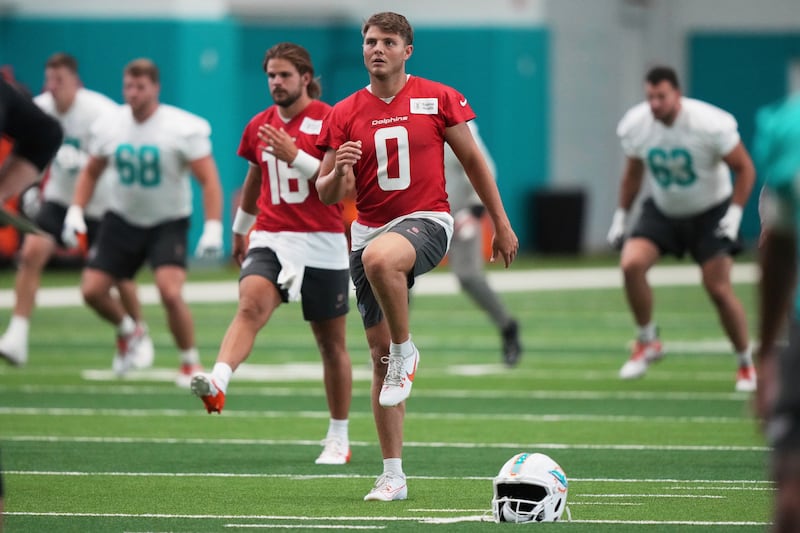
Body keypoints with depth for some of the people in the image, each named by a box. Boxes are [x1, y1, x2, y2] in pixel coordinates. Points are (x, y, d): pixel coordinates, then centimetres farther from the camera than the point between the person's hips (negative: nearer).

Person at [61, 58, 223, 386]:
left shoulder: (183, 129, -17)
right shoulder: (108, 126, -4)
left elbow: (208, 179, -17)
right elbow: (91, 172, 11)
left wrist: (213, 228, -26)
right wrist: (75, 212, -1)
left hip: (169, 223, -5)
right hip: (122, 220, 5)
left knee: (170, 293, -24)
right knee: (92, 290, -3)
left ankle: (191, 363, 0)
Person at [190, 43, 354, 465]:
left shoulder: (329, 121, -6)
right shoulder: (259, 126, 10)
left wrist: (294, 156, -25)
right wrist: (239, 230, 36)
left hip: (322, 244, -3)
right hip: (270, 240, 3)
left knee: (332, 344, 8)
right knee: (250, 304, -28)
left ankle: (339, 438, 20)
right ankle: (217, 384, -49)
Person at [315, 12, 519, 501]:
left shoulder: (439, 99, 0)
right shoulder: (343, 115, 5)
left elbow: (473, 160, 8)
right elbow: (327, 196, 5)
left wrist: (502, 224, 8)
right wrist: (338, 171, -18)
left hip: (427, 221, -4)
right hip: (369, 232, 4)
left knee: (379, 257, -40)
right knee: (380, 355, 4)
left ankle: (406, 350, -16)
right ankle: (393, 476, 11)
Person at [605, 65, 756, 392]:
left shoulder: (710, 124, -25)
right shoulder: (635, 125, -13)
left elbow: (745, 169, -14)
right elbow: (633, 174, 6)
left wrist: (735, 213, -23)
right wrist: (620, 216, 5)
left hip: (710, 213, -3)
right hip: (662, 212, 3)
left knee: (719, 289, -9)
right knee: (631, 264, -20)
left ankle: (746, 364, 12)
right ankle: (648, 343, -1)